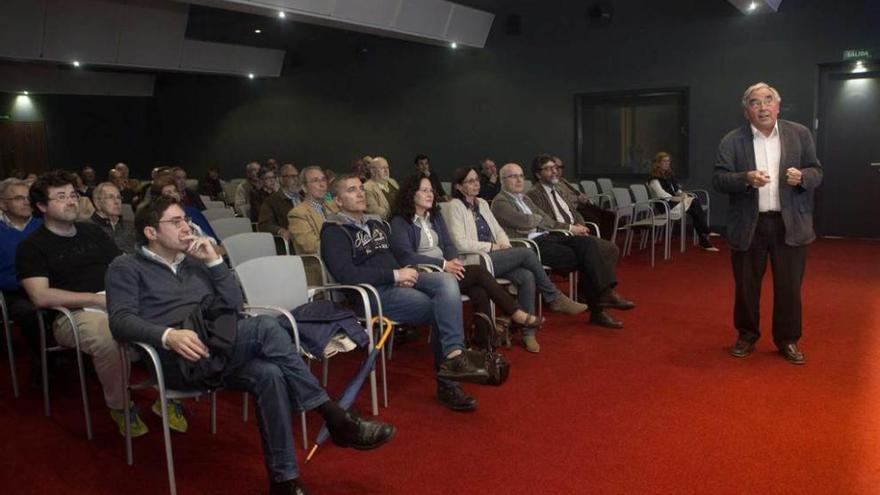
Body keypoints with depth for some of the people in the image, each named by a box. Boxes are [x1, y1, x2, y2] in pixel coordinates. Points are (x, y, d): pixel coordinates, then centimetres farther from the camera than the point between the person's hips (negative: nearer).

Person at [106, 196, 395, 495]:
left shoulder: (192, 262, 23)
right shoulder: (126, 269, 8)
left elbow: (233, 306, 13)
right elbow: (121, 321, -11)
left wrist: (213, 261, 4)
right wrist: (168, 335, -29)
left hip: (211, 351, 6)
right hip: (175, 361, -5)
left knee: (269, 374, -28)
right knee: (266, 328, -27)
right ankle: (337, 420, -25)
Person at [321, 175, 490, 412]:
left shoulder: (376, 224, 21)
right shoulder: (334, 231, -3)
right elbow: (345, 274, -17)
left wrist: (404, 273, 1)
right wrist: (395, 275, -16)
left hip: (400, 282, 7)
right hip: (374, 293, -7)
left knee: (447, 281, -22)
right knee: (446, 309, -19)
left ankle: (453, 357, -27)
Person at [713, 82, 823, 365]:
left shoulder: (800, 134, 4)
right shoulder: (732, 141, -1)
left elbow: (816, 173, 6)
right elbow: (718, 180, -7)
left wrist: (802, 176, -17)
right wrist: (746, 178, -24)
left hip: (790, 225, 1)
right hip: (748, 226, 0)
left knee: (789, 287, 7)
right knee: (746, 287, 10)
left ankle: (788, 340, 23)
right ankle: (746, 336, 28)